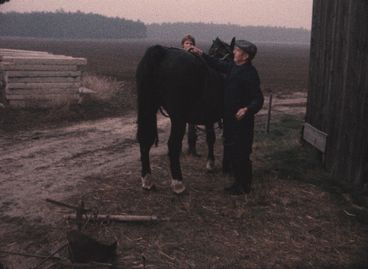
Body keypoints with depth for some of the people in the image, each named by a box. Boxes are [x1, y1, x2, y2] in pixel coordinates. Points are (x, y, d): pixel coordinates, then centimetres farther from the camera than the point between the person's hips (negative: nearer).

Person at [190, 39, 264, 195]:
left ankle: (244, 186, 17)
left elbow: (258, 99, -21)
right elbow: (218, 65, 21)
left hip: (241, 120, -9)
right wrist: (201, 54, 16)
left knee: (240, 153, 1)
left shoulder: (250, 73, -19)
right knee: (230, 151, 17)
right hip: (230, 118, 9)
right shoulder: (233, 67, 6)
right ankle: (239, 181, 31)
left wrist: (247, 109, -37)